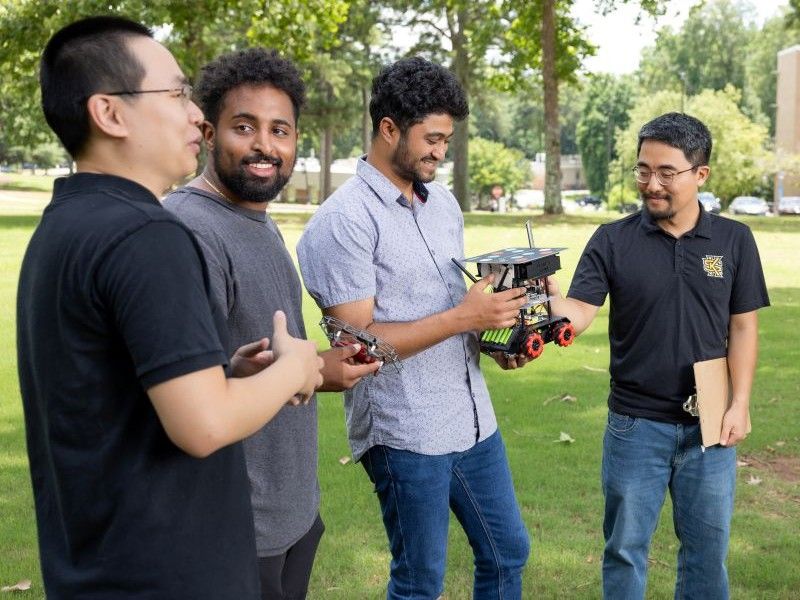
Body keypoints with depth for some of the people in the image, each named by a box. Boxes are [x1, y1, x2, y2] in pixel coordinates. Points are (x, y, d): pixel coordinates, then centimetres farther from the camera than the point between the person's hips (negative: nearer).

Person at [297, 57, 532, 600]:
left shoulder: (443, 201, 9)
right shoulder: (343, 221, -15)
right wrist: (463, 318, -23)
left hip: (474, 419, 8)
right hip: (406, 433, -7)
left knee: (508, 553, 20)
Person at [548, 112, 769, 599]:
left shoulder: (734, 241, -1)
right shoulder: (612, 241, -6)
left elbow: (743, 326, 2)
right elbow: (580, 314, -14)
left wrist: (740, 403, -4)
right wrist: (551, 297, -35)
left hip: (709, 423, 1)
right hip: (635, 423, -1)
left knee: (708, 547, 15)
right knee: (626, 548, 12)